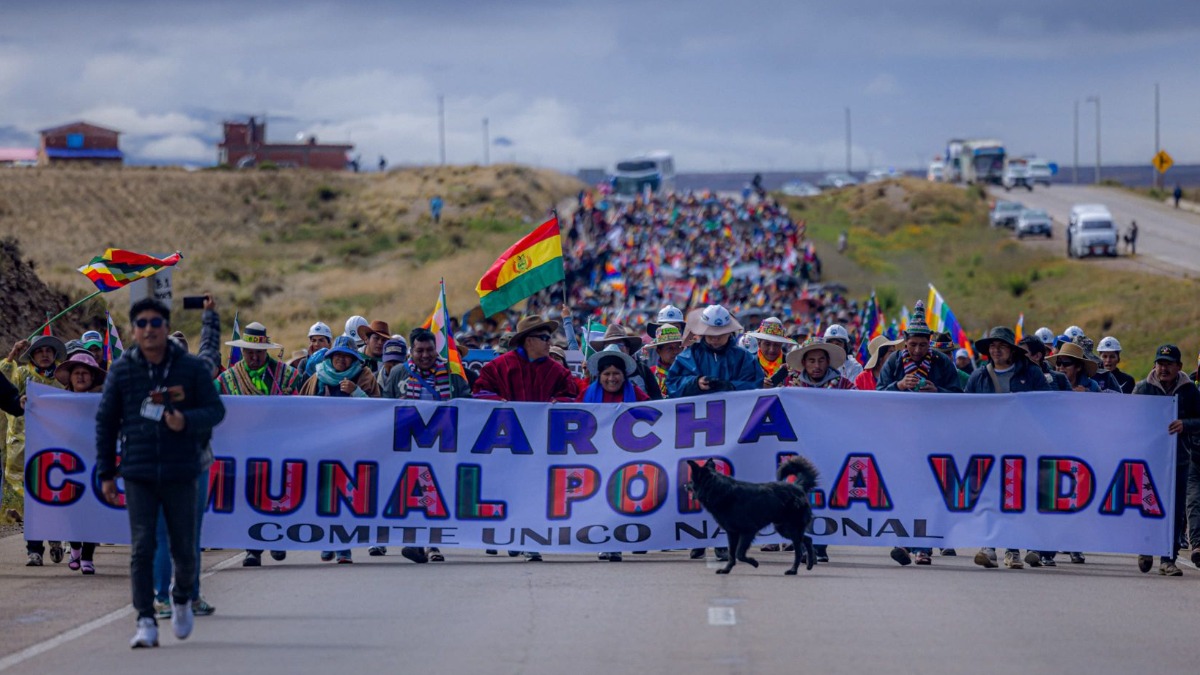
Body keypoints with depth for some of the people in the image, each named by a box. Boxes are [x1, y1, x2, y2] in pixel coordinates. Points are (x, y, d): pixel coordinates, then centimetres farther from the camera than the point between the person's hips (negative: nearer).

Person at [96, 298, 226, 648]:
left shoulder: (192, 368, 2)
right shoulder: (121, 370, 4)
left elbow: (216, 409, 3)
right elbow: (106, 422, 9)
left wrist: (188, 420, -19)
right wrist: (106, 473, 6)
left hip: (180, 474, 0)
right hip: (138, 475, 0)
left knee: (184, 549, 6)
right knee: (141, 549, -7)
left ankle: (182, 597, 36)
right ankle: (146, 622, -4)